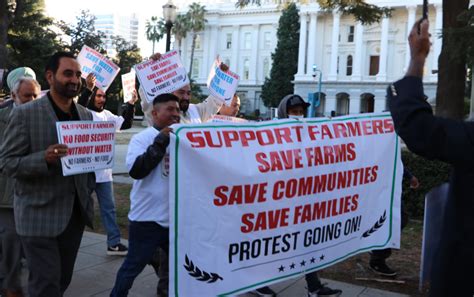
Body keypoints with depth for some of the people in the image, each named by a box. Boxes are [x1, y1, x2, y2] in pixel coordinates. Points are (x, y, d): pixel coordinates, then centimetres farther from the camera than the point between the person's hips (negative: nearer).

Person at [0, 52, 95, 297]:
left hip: (75, 213, 5)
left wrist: (88, 190, 3)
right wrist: (44, 158, -26)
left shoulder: (86, 115, 9)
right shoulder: (25, 114, -8)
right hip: (40, 215, -5)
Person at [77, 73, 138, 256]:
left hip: (103, 170, 6)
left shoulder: (106, 115, 11)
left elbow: (125, 124, 8)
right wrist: (88, 88, -41)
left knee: (109, 207, 9)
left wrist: (131, 104, -3)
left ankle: (114, 243, 15)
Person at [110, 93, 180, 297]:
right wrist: (160, 143, -22)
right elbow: (136, 170, -22)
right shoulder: (143, 138, -7)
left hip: (177, 217, 5)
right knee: (134, 265, 10)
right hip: (148, 217, -5)